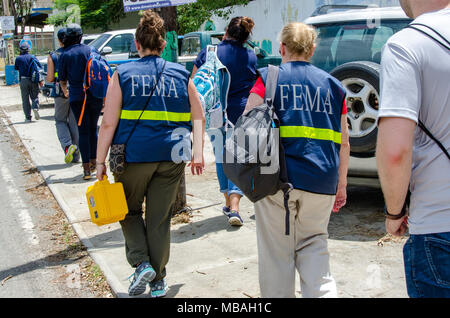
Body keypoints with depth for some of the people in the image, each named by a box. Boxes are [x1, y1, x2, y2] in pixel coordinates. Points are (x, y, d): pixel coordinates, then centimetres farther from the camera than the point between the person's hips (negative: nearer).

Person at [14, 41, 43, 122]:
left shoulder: (18, 58, 0)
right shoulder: (32, 57, 0)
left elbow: (16, 68, 13)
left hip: (23, 80, 0)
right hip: (33, 80, 0)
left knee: (25, 99, 6)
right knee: (34, 96, 13)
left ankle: (28, 117, 3)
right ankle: (35, 108, -16)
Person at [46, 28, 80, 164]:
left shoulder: (52, 56, -2)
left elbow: (50, 79, -5)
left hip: (61, 94, -1)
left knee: (60, 120, 15)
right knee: (75, 122, 9)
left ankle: (67, 145, -11)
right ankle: (75, 155, 11)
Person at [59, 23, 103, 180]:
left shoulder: (64, 55, -1)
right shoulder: (91, 51, 3)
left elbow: (62, 80, 7)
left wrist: (65, 91, 29)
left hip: (77, 97, -2)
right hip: (96, 96, 2)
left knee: (83, 131, 2)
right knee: (93, 129, 15)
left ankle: (86, 168, -2)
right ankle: (93, 162, 23)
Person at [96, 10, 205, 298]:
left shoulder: (122, 75, -1)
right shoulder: (181, 74, 7)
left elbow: (109, 124, -6)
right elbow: (198, 117, 6)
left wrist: (101, 161, -2)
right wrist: (198, 154, 7)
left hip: (134, 155, -2)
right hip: (172, 158, 2)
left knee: (130, 211, 21)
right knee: (160, 219, 13)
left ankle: (142, 264, 6)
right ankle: (158, 282, 22)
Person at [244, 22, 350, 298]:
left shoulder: (269, 77, 2)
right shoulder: (332, 84, 12)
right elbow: (343, 143, 12)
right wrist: (341, 185, 20)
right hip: (321, 182, 3)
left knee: (277, 252, 9)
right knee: (313, 243, 18)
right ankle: (322, 291, 3)